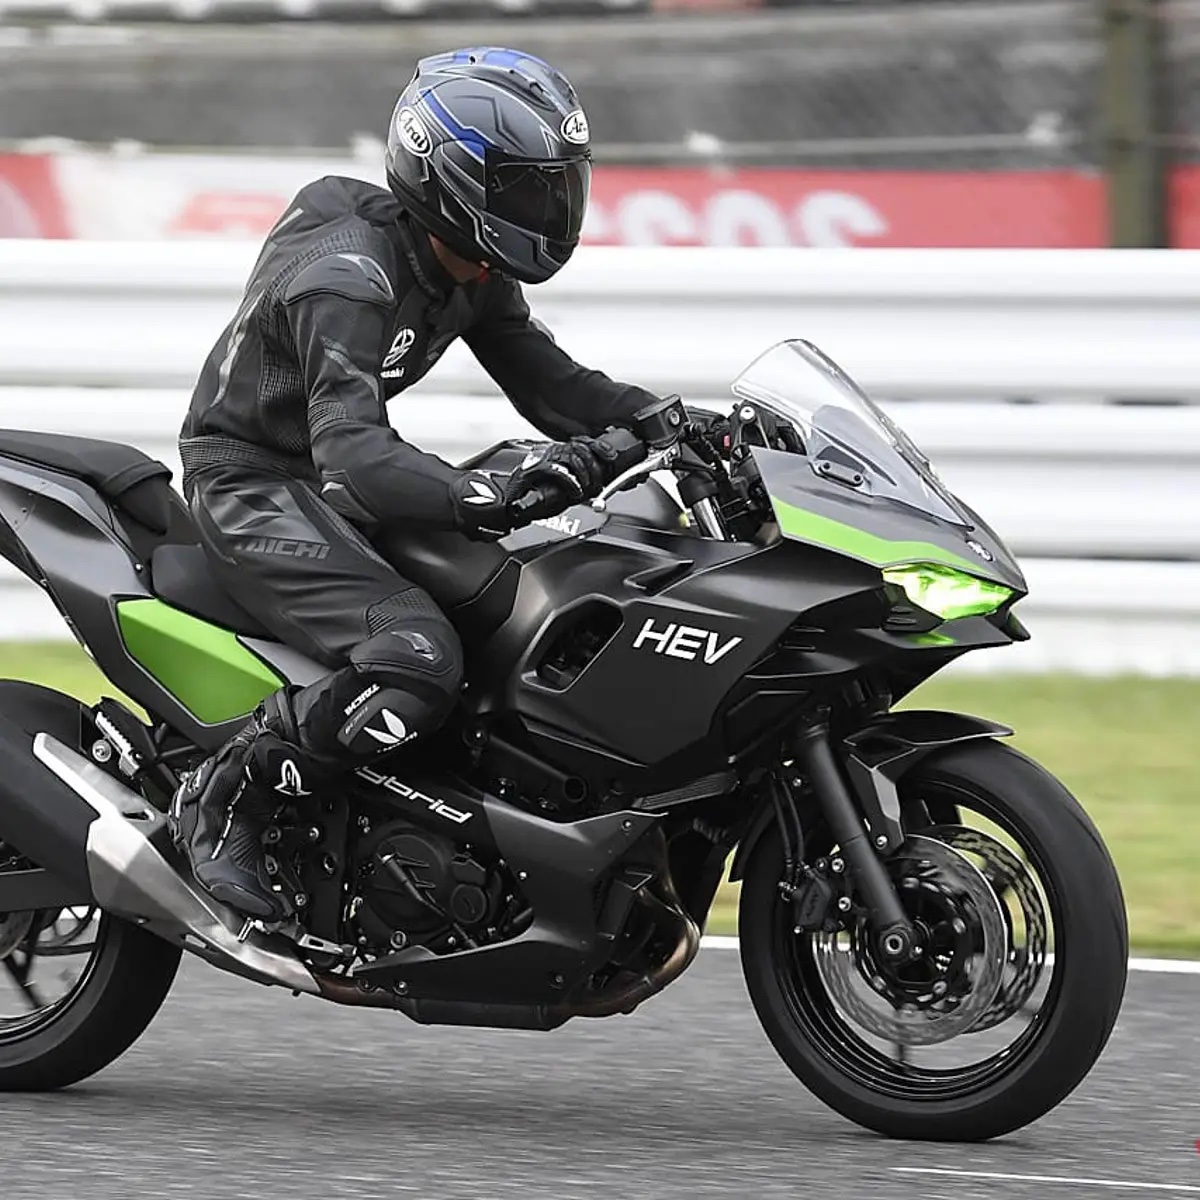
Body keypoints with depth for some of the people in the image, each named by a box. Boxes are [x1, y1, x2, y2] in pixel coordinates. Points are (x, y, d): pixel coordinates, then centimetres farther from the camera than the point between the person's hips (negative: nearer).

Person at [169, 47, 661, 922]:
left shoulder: (474, 273, 2)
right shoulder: (347, 278, -27)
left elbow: (550, 384, 9)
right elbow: (354, 456, -39)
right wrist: (492, 497, -54)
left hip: (323, 480, 10)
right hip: (253, 483, -10)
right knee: (415, 663, -29)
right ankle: (220, 802, -16)